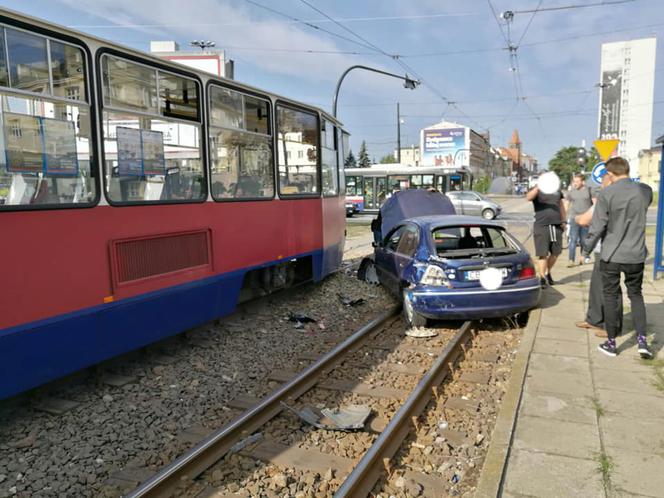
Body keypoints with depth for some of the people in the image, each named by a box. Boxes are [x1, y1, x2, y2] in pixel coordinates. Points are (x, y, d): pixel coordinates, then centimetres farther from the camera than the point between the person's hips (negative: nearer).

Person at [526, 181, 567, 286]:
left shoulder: (557, 190, 14)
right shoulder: (537, 191, -2)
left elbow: (561, 205, 24)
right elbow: (528, 198, -24)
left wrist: (563, 220, 16)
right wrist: (537, 188, -41)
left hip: (556, 226, 5)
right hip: (541, 226, -5)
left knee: (556, 253, 10)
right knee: (543, 254, -5)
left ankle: (548, 273, 30)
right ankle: (542, 278, 1)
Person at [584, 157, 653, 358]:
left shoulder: (606, 194, -14)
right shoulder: (645, 191, -1)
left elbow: (597, 227, -13)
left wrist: (587, 250, 0)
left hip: (611, 256, -3)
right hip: (636, 255, 3)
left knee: (610, 297, 9)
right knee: (636, 295, 18)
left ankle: (611, 343, 17)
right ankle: (642, 341, 10)